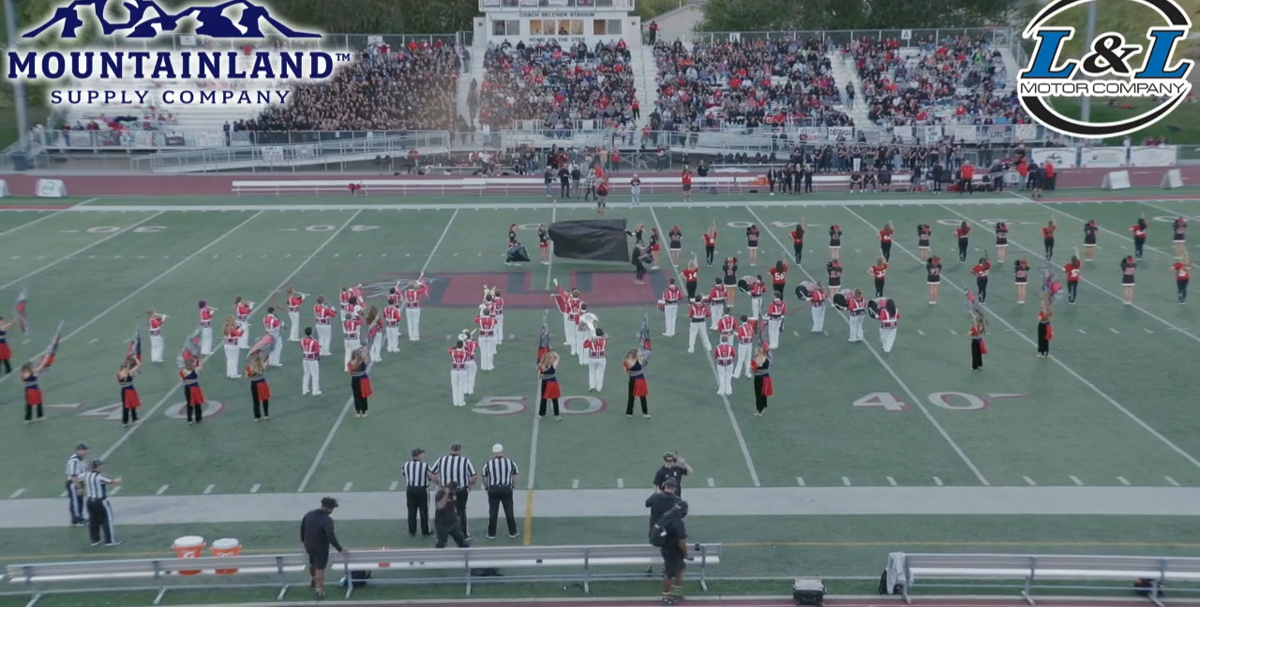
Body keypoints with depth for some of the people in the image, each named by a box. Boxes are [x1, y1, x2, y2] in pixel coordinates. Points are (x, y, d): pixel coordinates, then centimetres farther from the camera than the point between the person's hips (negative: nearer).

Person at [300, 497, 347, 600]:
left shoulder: (309, 514, -8)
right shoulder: (327, 520, -28)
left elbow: (302, 529, 4)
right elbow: (331, 538, -35)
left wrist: (303, 541, 20)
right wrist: (341, 550, -29)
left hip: (309, 546, 6)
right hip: (321, 549, -6)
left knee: (312, 564, 31)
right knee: (320, 569, 10)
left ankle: (313, 580, 56)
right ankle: (319, 592, 20)